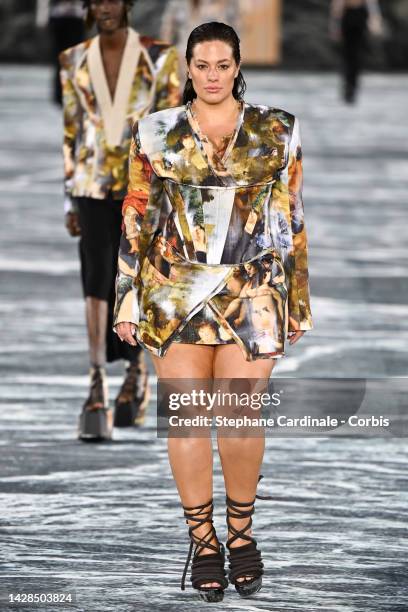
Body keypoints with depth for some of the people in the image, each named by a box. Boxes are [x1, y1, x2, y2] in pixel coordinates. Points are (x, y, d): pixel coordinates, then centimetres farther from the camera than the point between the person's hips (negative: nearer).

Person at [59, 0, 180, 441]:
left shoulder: (159, 58, -2)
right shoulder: (74, 62, 6)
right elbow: (70, 133, 10)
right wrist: (70, 201, 7)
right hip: (94, 187, 1)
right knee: (97, 280, -12)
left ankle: (137, 375, 31)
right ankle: (97, 391, -16)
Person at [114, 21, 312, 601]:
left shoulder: (276, 130, 5)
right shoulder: (156, 132, 5)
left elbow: (292, 220, 8)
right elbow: (137, 219, 6)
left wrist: (299, 299, 8)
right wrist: (128, 299, 3)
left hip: (253, 289, -1)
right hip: (176, 288, 1)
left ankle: (241, 531, 12)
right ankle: (203, 540, 10)